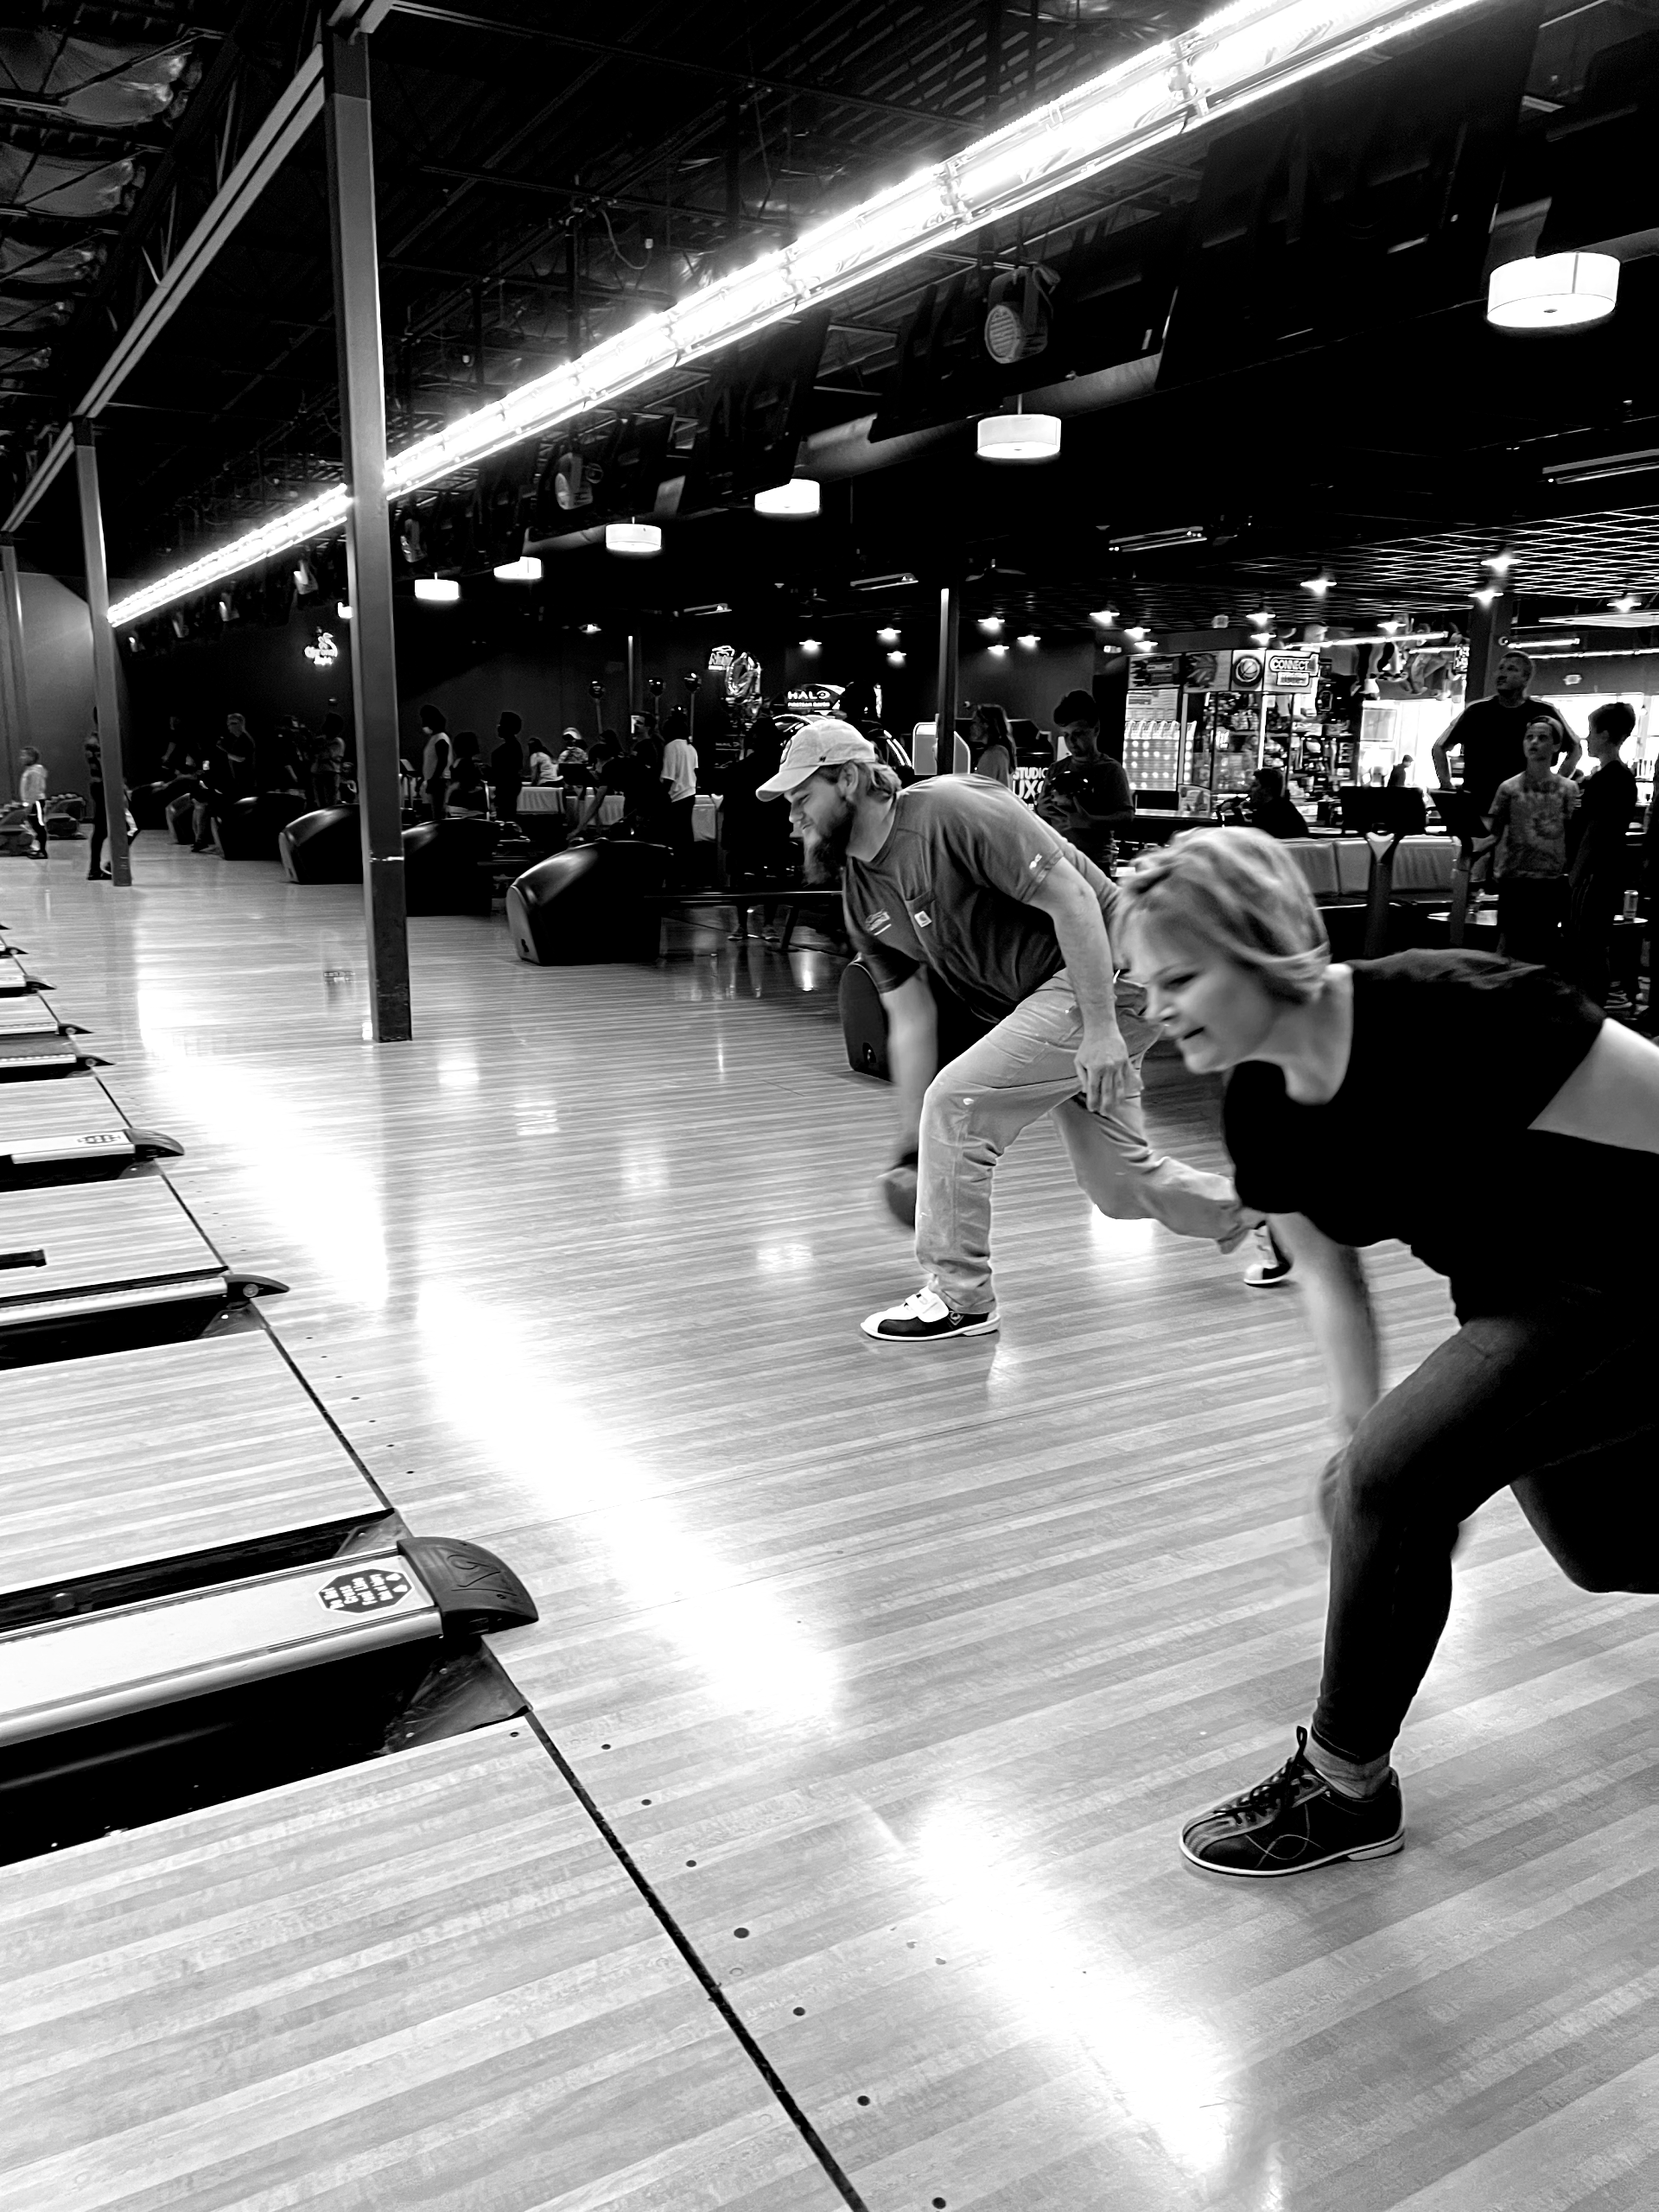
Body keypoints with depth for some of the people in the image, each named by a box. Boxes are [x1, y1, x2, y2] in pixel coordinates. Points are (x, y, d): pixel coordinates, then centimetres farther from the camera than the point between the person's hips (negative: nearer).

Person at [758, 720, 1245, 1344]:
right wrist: (911, 1152, 1)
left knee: (955, 1100, -17)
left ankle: (959, 1298, -3)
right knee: (1120, 1186, 16)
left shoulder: (950, 811, -20)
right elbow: (909, 1023, 6)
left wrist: (1100, 1029, -27)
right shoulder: (863, 899, 5)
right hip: (1044, 995, 9)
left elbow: (1073, 898, -23)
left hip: (1108, 980, -9)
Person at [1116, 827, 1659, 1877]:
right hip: (1520, 1304, 8)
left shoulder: (1444, 1016, -33)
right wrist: (1359, 1427, -6)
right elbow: (1330, 1269, 2)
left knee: (1398, 1478, -20)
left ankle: (1346, 1790, 1)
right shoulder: (1261, 1108, -10)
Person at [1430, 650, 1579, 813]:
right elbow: (1440, 747, 13)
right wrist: (1447, 787, 3)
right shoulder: (1477, 711, 4)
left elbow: (1575, 749, 13)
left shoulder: (1543, 712, 2)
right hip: (1475, 805, 1)